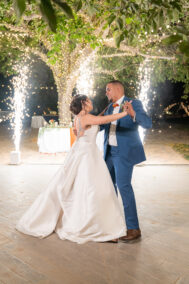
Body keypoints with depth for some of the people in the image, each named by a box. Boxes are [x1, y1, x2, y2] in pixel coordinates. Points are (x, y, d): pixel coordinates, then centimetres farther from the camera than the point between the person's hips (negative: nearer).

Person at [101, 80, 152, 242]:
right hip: (110, 151, 8)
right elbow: (101, 125, 18)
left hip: (125, 152, -8)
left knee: (123, 185, -16)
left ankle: (133, 228, -9)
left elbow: (147, 123, -22)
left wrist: (133, 113, -40)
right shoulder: (111, 107, 12)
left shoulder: (134, 103, -9)